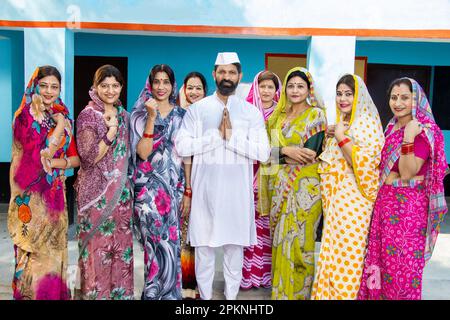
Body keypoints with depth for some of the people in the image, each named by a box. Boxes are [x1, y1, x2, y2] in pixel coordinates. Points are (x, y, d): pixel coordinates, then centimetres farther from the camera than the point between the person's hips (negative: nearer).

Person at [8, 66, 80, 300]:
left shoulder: (62, 117, 9)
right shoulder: (25, 116, -6)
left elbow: (76, 158, 6)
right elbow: (37, 156, -19)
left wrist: (58, 162, -13)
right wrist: (60, 128, -15)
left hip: (55, 193, 5)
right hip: (31, 195, -5)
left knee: (53, 250, 12)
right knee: (32, 253, 1)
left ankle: (54, 292, 24)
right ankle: (31, 294, 15)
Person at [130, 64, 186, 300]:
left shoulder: (181, 115, 9)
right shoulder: (140, 114, 1)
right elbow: (143, 153, -11)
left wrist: (188, 192, 4)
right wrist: (151, 117, -17)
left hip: (174, 187, 3)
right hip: (148, 188, -3)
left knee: (170, 242, 5)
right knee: (164, 245, -8)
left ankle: (154, 292, 23)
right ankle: (160, 293, 12)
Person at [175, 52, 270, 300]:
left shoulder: (251, 112, 2)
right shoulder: (197, 109, 1)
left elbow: (263, 153, -7)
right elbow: (182, 146, -9)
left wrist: (232, 136, -16)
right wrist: (216, 135, -15)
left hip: (237, 191, 1)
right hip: (206, 190, 0)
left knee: (235, 246, 12)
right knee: (204, 246, 10)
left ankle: (231, 295, 30)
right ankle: (205, 296, 29)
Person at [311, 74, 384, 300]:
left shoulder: (367, 123, -9)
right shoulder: (340, 122, 15)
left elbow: (364, 163, -21)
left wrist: (341, 137, -16)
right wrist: (330, 136, 11)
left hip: (353, 198, -8)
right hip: (335, 197, 8)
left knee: (346, 253, -2)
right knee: (333, 251, 13)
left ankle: (343, 293, 10)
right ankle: (330, 292, 24)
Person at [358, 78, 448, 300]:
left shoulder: (425, 131, -12)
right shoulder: (391, 127, 10)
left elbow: (407, 173, -20)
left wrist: (409, 139, -28)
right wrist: (391, 178, 0)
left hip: (408, 207, -7)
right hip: (385, 203, 7)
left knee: (403, 264, 2)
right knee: (382, 260, 15)